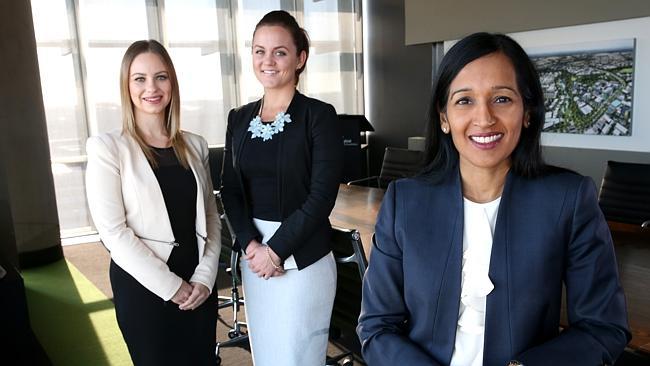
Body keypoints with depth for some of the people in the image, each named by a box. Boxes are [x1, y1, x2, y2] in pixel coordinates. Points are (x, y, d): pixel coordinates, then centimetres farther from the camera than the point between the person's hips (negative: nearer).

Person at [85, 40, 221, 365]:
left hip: (197, 285, 4)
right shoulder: (107, 147, -8)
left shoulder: (194, 146, 5)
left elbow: (210, 217, 6)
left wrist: (205, 276, -6)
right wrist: (170, 285, -13)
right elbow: (112, 231, -13)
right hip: (143, 287, -4)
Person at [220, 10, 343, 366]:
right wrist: (251, 245, -9)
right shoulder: (239, 119, 6)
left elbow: (322, 195, -14)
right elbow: (231, 191, 5)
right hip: (254, 254, 5)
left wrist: (276, 250, -14)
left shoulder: (319, 115, -9)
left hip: (303, 256, -4)